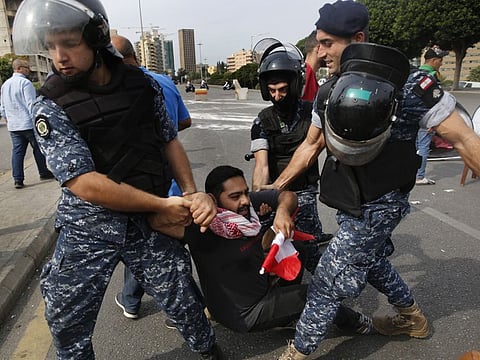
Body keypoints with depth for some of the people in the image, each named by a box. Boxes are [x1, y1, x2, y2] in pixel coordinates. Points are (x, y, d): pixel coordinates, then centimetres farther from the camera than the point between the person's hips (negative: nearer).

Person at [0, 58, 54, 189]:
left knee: (17, 151, 6)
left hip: (13, 126, 7)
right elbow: (31, 105, -17)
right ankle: (44, 173, 18)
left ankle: (18, 179, 4)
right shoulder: (25, 82, -12)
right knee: (38, 149, 7)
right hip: (29, 124, -7)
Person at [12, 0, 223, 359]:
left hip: (149, 222, 2)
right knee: (68, 324, 13)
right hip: (88, 227, -1)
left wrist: (192, 193, -5)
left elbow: (169, 140, 9)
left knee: (184, 301, 10)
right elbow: (84, 183, -19)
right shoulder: (50, 108, -11)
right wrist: (162, 204, -17)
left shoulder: (145, 85, -2)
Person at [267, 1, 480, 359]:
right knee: (372, 260, 27)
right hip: (351, 202, 8)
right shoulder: (329, 90, 3)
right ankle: (413, 317, 54)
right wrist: (275, 187, 7)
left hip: (378, 206, -8)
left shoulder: (409, 83, -18)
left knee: (328, 282, -2)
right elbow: (311, 145, 10)